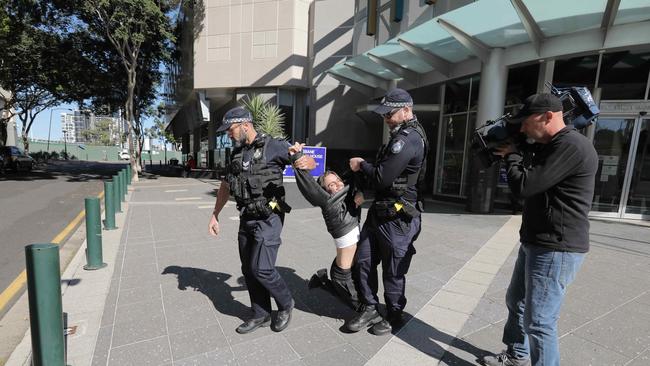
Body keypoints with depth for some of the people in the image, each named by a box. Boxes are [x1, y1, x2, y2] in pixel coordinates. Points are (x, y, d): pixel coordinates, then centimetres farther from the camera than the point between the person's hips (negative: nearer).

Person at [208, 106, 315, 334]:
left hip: (268, 219, -7)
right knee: (248, 270, 11)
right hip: (246, 219, 7)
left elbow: (312, 162, -7)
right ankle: (261, 315, 29)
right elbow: (225, 186, 20)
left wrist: (304, 163, -31)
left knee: (261, 268, -9)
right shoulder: (237, 153, 12)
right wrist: (215, 215, 19)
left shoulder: (273, 146, -9)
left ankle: (285, 304, 19)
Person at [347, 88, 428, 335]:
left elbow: (382, 178, -22)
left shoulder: (408, 139, -19)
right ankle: (370, 310, 30)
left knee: (393, 270, 8)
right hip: (380, 210, 10)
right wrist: (366, 168, 2)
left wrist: (362, 165, -6)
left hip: (397, 216, -10)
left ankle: (394, 316, 31)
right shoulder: (403, 135, 14)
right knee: (364, 260, 13)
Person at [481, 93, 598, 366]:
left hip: (555, 251, -11)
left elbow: (523, 186, -23)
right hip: (535, 244, 11)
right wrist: (512, 155, 5)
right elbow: (532, 182, 20)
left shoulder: (572, 146, -20)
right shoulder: (551, 146, 12)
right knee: (516, 302, 22)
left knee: (538, 321, -3)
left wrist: (511, 155, -6)